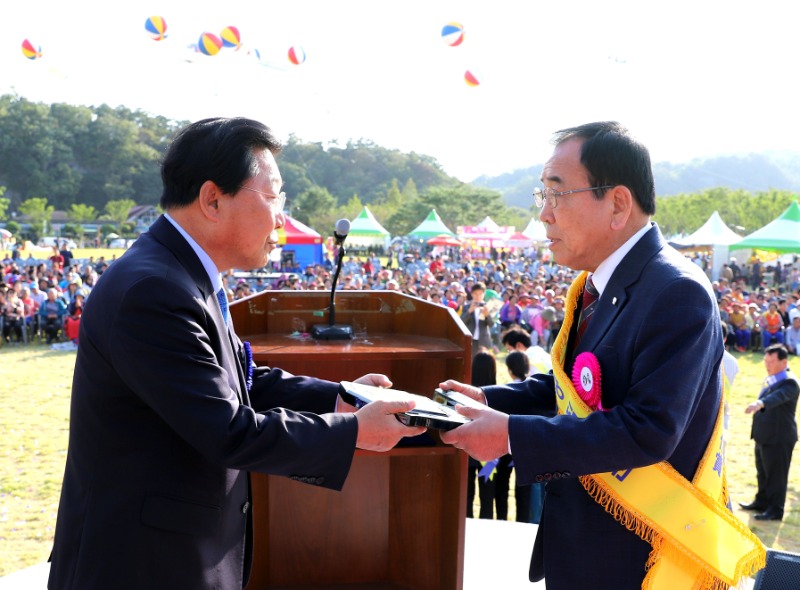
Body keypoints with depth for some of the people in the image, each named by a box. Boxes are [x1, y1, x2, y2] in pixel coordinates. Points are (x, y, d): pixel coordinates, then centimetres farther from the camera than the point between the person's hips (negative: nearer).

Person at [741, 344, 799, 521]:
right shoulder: (771, 379, 9)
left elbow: (777, 397, -40)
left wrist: (759, 404, -57)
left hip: (779, 438, -9)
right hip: (764, 435, 9)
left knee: (776, 475, 1)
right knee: (762, 472, 21)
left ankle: (775, 510, 12)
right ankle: (762, 502, 35)